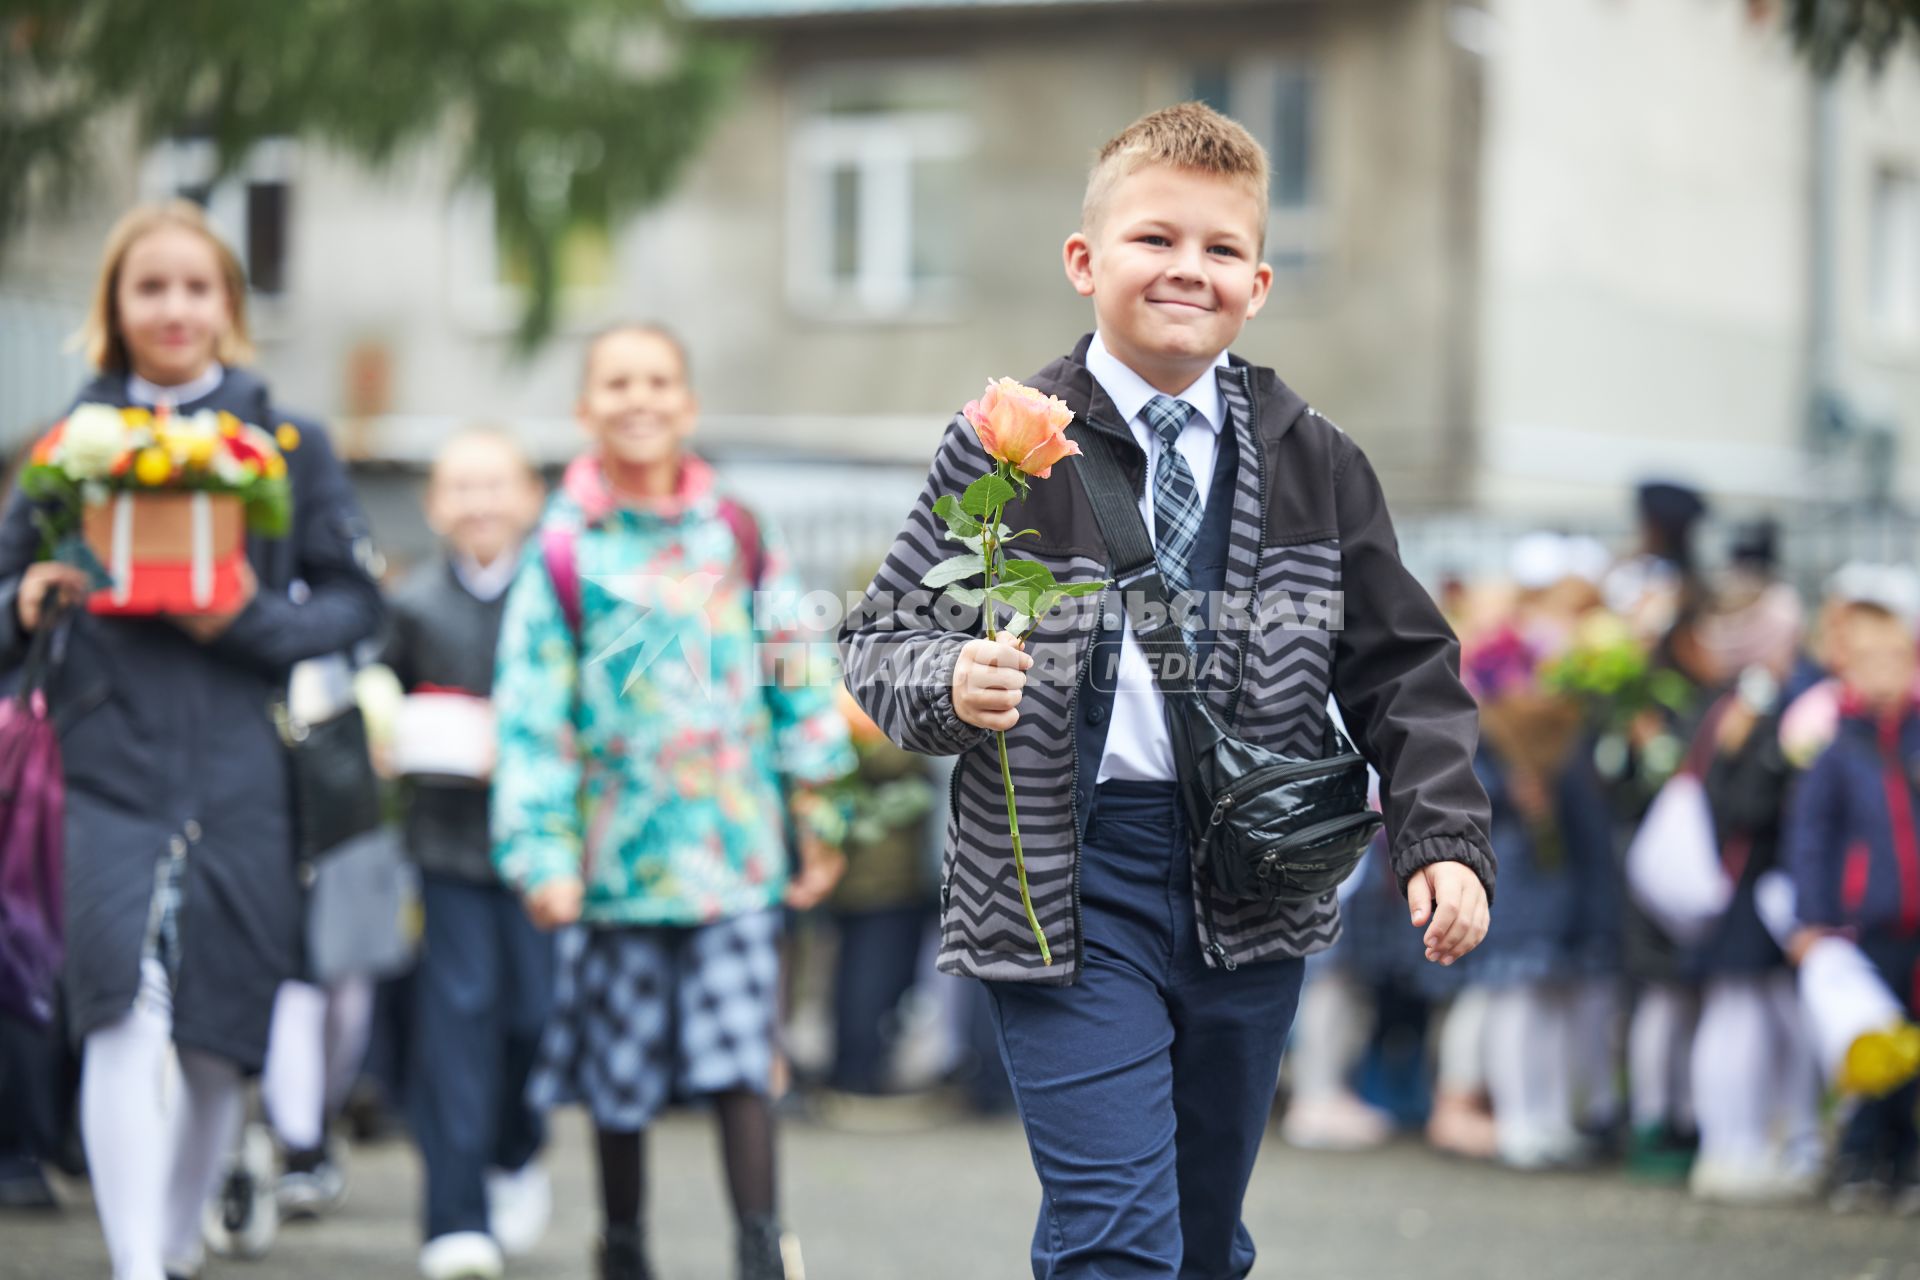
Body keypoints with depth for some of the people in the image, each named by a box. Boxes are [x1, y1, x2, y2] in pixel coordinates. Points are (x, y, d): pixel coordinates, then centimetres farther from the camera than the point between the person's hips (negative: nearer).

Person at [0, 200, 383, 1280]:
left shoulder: (288, 443, 7)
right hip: (113, 772, -1)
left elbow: (355, 602, 5)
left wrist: (251, 623, -12)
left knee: (221, 1044, 7)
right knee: (127, 1013, -19)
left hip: (244, 778, 1)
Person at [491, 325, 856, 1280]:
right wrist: (541, 852, -10)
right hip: (620, 858, 0)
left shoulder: (740, 539, 6)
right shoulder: (563, 555, -1)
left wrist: (819, 819, 12)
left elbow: (799, 681, 12)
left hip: (736, 849, 1)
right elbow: (531, 716, -3)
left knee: (742, 1060, -9)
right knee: (620, 1074, 9)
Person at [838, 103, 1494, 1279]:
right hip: (1069, 877, -4)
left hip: (1254, 880, 4)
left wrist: (1446, 842, -2)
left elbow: (1404, 670, 9)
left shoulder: (1314, 464, 5)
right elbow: (882, 635, 1)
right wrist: (949, 685, -21)